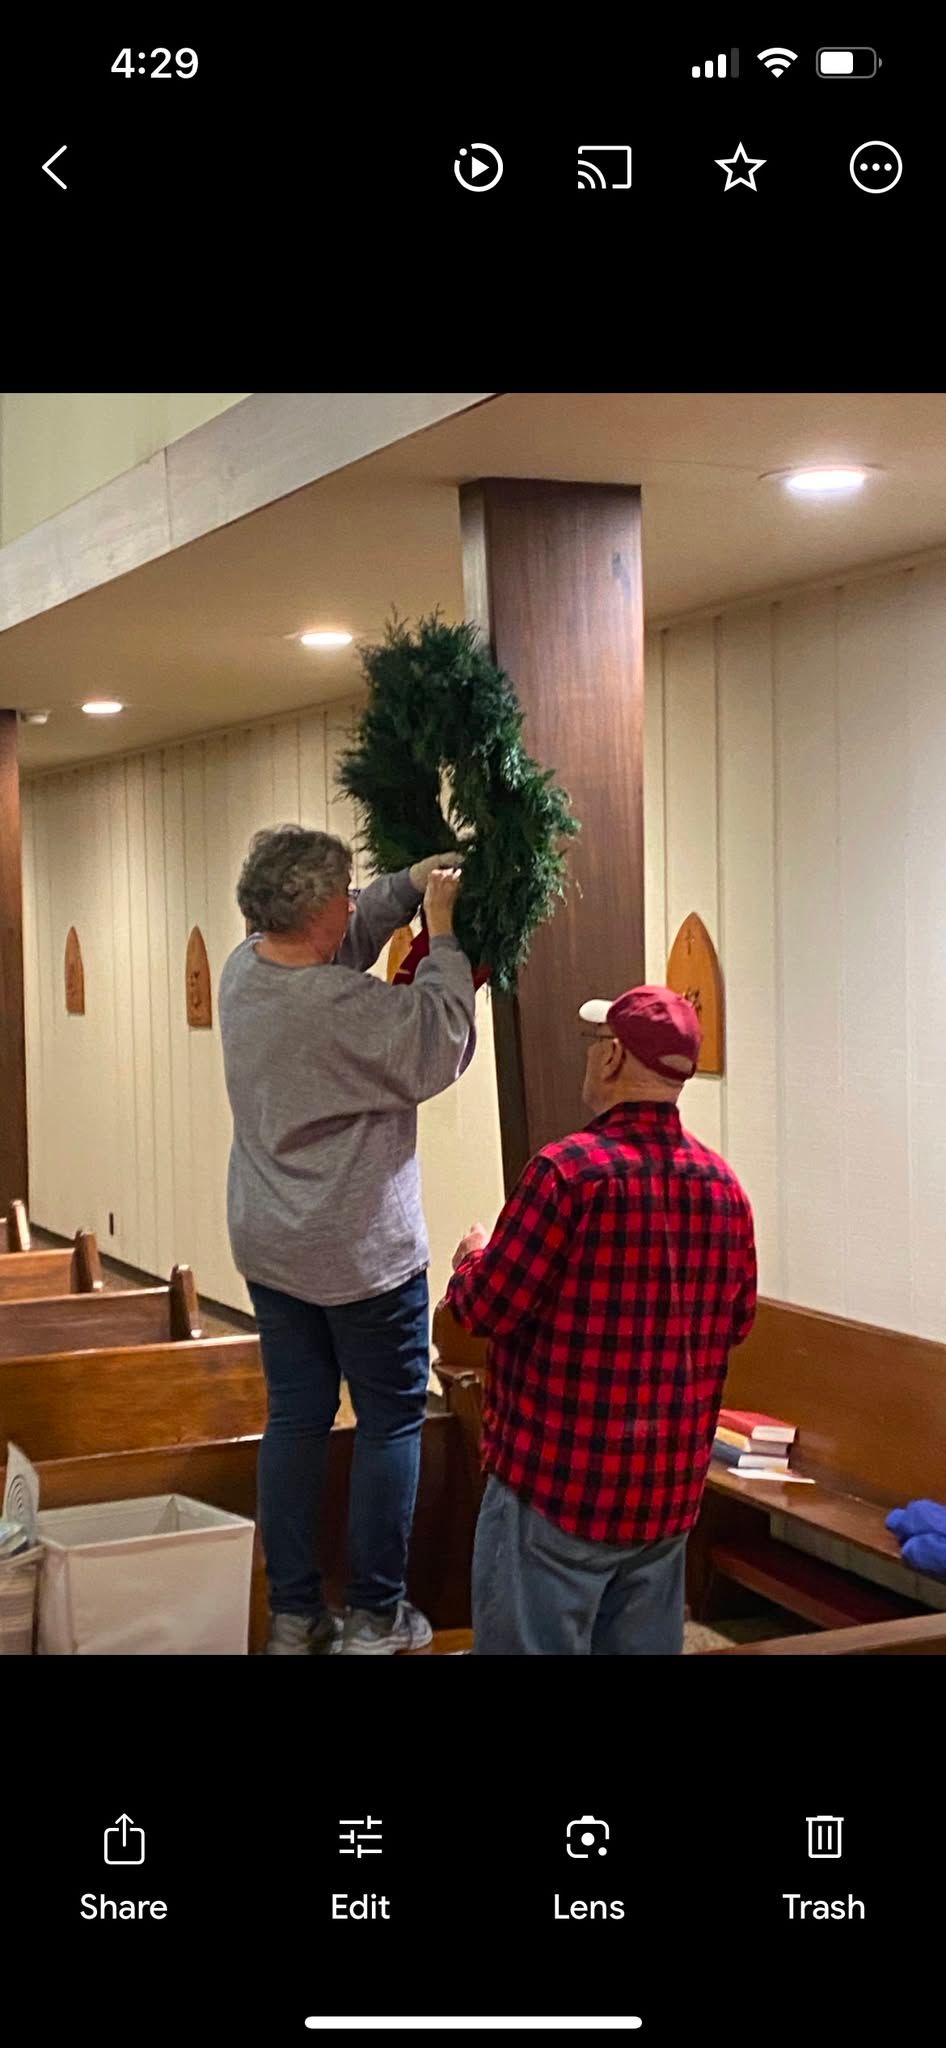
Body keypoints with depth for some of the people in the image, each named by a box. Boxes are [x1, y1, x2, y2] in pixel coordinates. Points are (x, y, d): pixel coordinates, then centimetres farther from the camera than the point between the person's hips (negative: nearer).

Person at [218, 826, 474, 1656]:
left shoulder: (243, 969, -1)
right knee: (391, 1422, 7)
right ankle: (375, 1616, 14)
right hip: (364, 1252, -7)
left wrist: (411, 884, 7)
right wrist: (442, 935, -8)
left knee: (296, 1418, 13)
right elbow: (441, 1049, -14)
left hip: (268, 1245, 8)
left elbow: (348, 937, 14)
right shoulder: (348, 1007, -26)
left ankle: (294, 1614, 20)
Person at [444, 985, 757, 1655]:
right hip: (672, 1489, 6)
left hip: (560, 1483, -6)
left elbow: (485, 1309, -13)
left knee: (533, 1643, 6)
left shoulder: (571, 1170, -18)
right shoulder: (724, 1184, 1)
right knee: (644, 1646, 17)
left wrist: (472, 1258, 8)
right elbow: (736, 1322, 12)